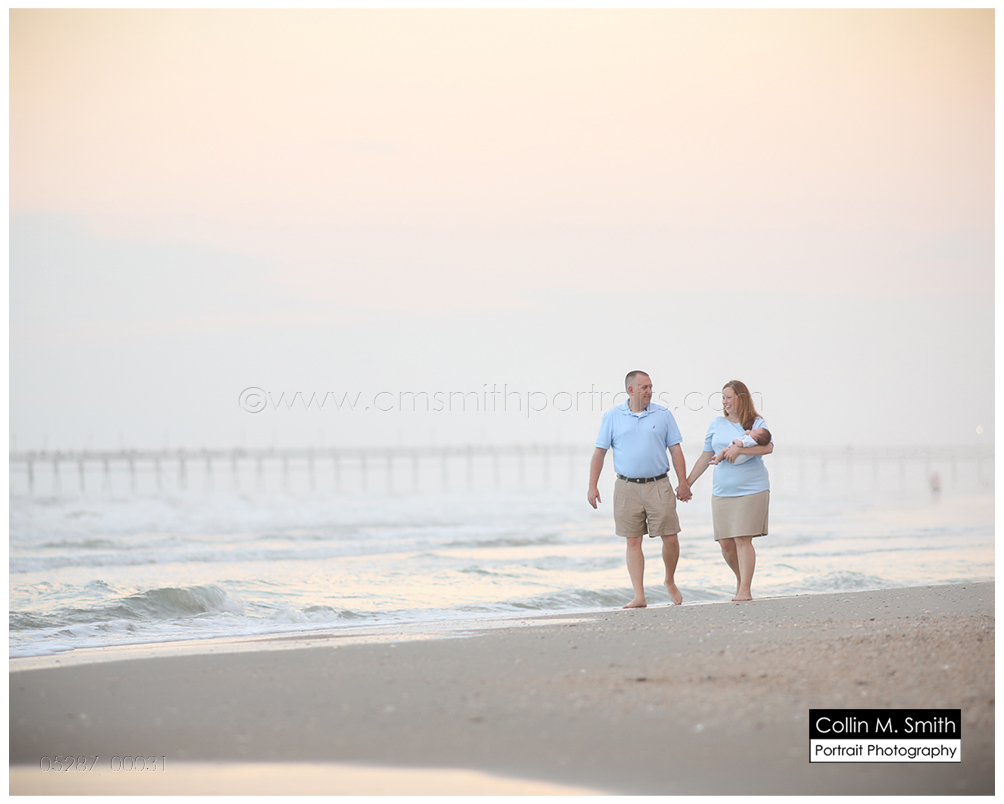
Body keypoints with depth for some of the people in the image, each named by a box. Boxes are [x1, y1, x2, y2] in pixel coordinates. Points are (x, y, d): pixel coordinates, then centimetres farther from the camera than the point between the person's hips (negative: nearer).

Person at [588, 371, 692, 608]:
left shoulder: (663, 415, 6)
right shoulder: (612, 417, 4)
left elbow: (676, 450, 7)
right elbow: (599, 452, 5)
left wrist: (683, 483, 0)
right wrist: (592, 486, -1)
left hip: (658, 486, 0)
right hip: (627, 488, 0)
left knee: (670, 537, -3)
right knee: (633, 541, 1)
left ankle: (670, 582, 22)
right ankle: (639, 596, 4)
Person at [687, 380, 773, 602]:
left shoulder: (756, 423, 0)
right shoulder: (717, 425, 12)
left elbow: (768, 447, -18)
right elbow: (705, 457, 18)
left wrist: (739, 449, -25)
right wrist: (687, 483, 16)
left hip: (752, 490, -4)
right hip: (722, 492, 4)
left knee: (743, 539, -12)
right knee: (725, 543, 2)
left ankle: (745, 590, -8)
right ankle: (740, 578, 26)